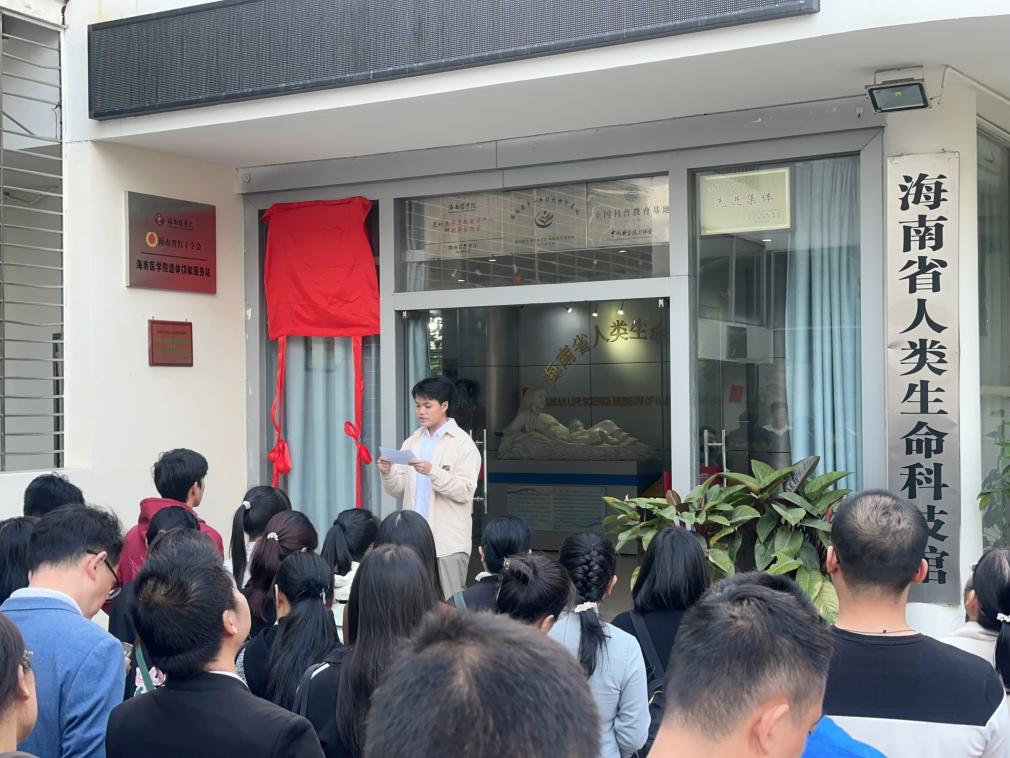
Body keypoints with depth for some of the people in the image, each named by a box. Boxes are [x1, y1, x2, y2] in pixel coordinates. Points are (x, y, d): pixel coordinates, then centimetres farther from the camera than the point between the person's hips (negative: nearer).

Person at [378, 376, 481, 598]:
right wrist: (387, 473, -10)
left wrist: (432, 471, -24)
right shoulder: (412, 442, 13)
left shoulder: (463, 443, -3)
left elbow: (464, 491, -12)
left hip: (448, 542, -5)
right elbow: (399, 490, 11)